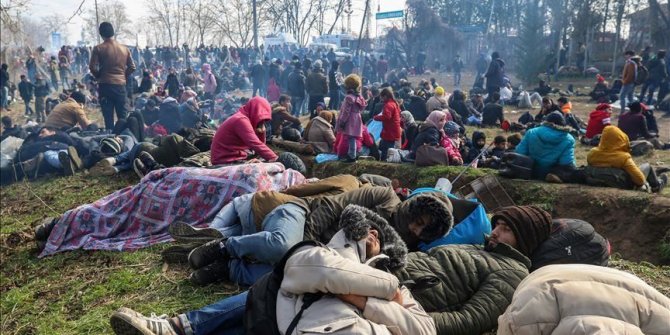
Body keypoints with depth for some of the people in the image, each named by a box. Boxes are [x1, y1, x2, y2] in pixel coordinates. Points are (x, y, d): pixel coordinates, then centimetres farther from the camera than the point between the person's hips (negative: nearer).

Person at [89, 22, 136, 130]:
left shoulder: (98, 48, -5)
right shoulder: (124, 48, 5)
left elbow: (93, 67, -9)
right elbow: (132, 67, 6)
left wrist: (99, 76, 9)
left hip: (105, 85, -3)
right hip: (121, 85, 3)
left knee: (108, 116, 1)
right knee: (122, 115, 10)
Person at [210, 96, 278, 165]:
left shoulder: (243, 119, 12)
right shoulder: (241, 120, -17)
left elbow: (257, 144, 13)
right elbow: (256, 145, -26)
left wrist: (262, 132, -2)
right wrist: (275, 158, -27)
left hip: (235, 159, 10)